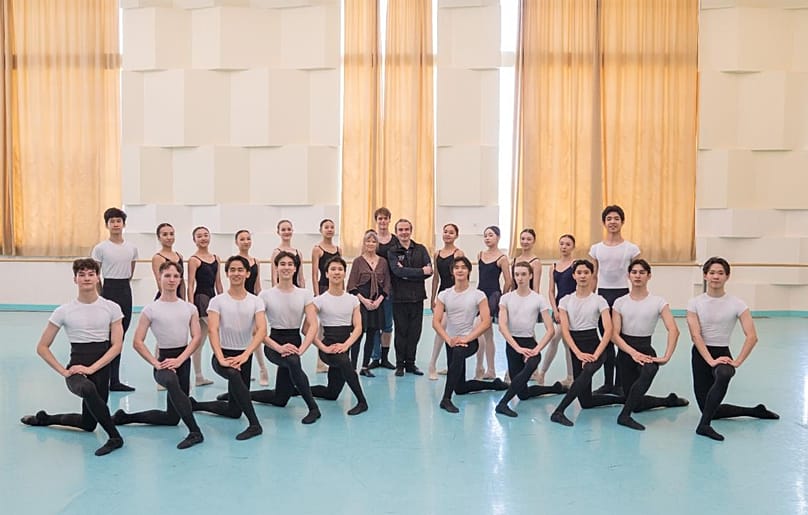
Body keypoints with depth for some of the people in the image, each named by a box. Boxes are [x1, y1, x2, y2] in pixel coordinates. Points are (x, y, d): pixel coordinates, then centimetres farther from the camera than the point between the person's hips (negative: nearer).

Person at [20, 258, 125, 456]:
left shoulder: (111, 308, -2)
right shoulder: (64, 311, -2)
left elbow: (116, 345, -4)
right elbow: (42, 347, 4)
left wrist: (91, 368, -15)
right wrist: (63, 371, -6)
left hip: (101, 368, 2)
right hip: (76, 369, -2)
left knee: (88, 424, 8)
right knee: (88, 389, -39)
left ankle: (45, 418, 38)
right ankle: (114, 436, -23)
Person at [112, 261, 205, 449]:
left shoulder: (189, 308, 6)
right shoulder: (151, 310, -2)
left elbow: (197, 337, -1)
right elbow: (138, 342, -3)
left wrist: (179, 360, -14)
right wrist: (155, 363, -14)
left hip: (183, 360, 4)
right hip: (164, 359, -4)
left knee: (172, 418, 8)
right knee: (171, 381, -43)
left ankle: (125, 417, 28)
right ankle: (195, 432, -37)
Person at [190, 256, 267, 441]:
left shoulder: (256, 301, 0)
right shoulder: (217, 301, -3)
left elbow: (261, 330, -13)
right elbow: (213, 331, -15)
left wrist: (245, 355, -29)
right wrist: (220, 358, -31)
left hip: (244, 356, 3)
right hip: (222, 354, -3)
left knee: (234, 411, 7)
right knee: (233, 375, -39)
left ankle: (195, 404, 32)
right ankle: (254, 424, -31)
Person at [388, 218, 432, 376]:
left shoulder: (421, 249, 8)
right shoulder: (392, 252, 2)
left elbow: (429, 270, -5)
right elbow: (398, 271, -16)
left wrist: (407, 274, -13)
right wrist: (420, 271, -15)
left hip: (417, 297, 2)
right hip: (400, 298, -2)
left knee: (415, 332, 7)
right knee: (401, 332, 4)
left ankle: (410, 363, 20)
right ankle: (400, 365, 14)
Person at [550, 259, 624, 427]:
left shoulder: (599, 300, -1)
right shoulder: (566, 301, 5)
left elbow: (608, 330, -12)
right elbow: (565, 330, -4)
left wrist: (595, 355, -23)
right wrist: (579, 353, -18)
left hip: (593, 345, -3)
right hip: (575, 348, 3)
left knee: (586, 372, -39)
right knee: (586, 402, 4)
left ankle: (558, 412, -38)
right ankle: (623, 399, 28)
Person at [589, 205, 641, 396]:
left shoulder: (631, 248, -1)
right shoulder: (596, 248, 6)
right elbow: (593, 277, 9)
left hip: (623, 294, -2)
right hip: (602, 294, 3)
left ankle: (620, 384, 12)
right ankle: (607, 383, 17)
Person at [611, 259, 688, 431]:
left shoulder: (658, 302, -3)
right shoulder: (620, 303, 1)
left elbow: (673, 331, -12)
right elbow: (614, 334, -5)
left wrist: (666, 357, -23)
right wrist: (632, 352, -19)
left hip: (645, 349, -2)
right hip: (625, 351, 2)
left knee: (649, 371, -40)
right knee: (636, 404, 2)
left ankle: (625, 415, -32)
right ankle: (668, 400, 33)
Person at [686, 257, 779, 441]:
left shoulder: (737, 304, -4)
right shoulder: (694, 303, -3)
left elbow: (752, 337, -8)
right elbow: (695, 335, -10)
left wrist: (737, 362, -16)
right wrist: (710, 360, -20)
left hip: (723, 353, -2)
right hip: (701, 354, 2)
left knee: (723, 376, -40)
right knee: (709, 409, 1)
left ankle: (704, 424, -33)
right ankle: (754, 411, 24)